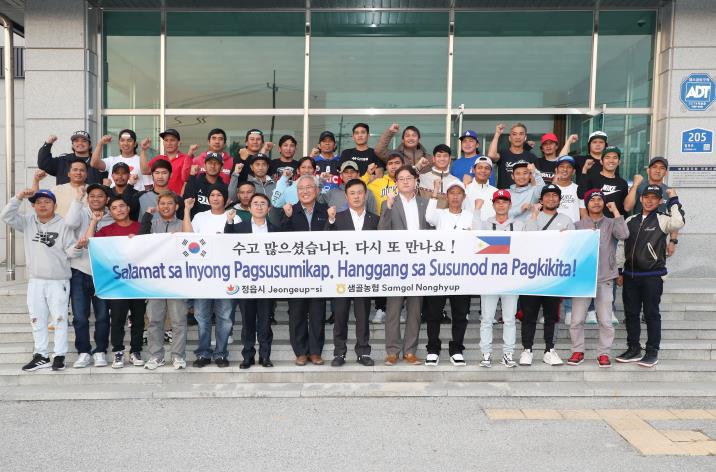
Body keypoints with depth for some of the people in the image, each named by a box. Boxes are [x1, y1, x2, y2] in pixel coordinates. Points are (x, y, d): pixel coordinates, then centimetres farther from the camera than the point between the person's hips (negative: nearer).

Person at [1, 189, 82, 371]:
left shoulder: (63, 225, -5)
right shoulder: (27, 222, 8)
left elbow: (69, 252, -5)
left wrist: (78, 246, -28)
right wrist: (19, 197, -9)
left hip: (59, 281, -4)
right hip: (35, 281, 4)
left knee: (59, 319, 2)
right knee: (37, 319, 10)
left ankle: (59, 356, 10)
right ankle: (41, 356, 20)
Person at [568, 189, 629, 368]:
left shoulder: (611, 224, 6)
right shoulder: (578, 225, 9)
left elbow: (623, 235, -14)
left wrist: (616, 212, -10)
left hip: (604, 279, -1)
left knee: (605, 321, 2)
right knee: (577, 320, 2)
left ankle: (603, 353, 15)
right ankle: (578, 351, 16)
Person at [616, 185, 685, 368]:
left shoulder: (662, 220, -2)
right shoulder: (630, 220, 12)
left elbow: (678, 223, -26)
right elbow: (621, 244, 16)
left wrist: (673, 200, -16)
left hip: (652, 276, -5)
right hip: (630, 275, 5)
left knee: (651, 314, 2)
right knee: (631, 313, 9)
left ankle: (652, 352, 13)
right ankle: (634, 349, 21)